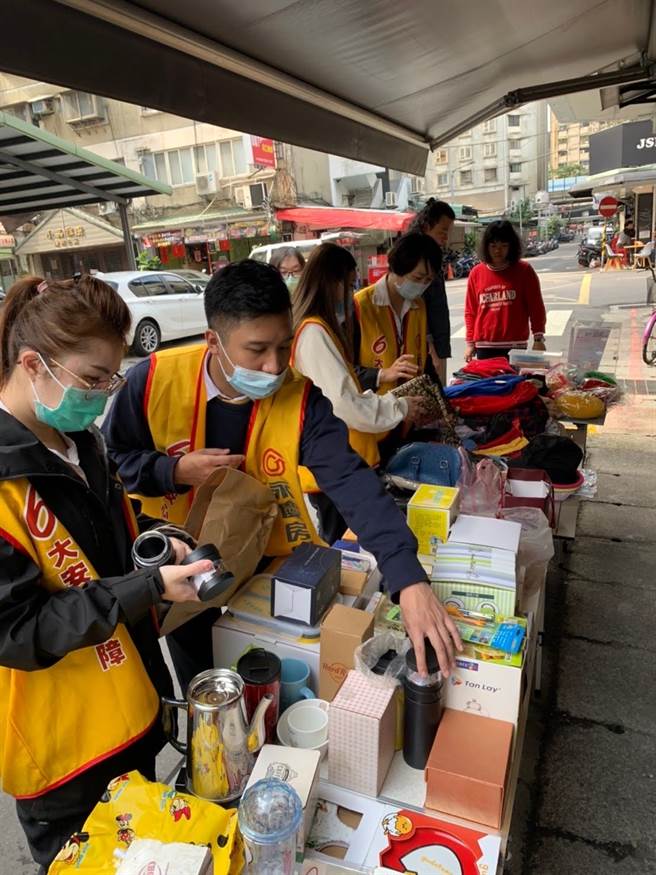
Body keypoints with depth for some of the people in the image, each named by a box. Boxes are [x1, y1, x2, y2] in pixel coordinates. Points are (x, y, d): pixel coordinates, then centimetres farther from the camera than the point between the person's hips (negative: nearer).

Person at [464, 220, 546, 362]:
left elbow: (536, 308, 3)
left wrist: (538, 339, -3)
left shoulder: (524, 271, 3)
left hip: (516, 346, -1)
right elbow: (470, 311, 10)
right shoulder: (476, 273, 7)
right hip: (485, 346, 2)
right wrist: (470, 343, 7)